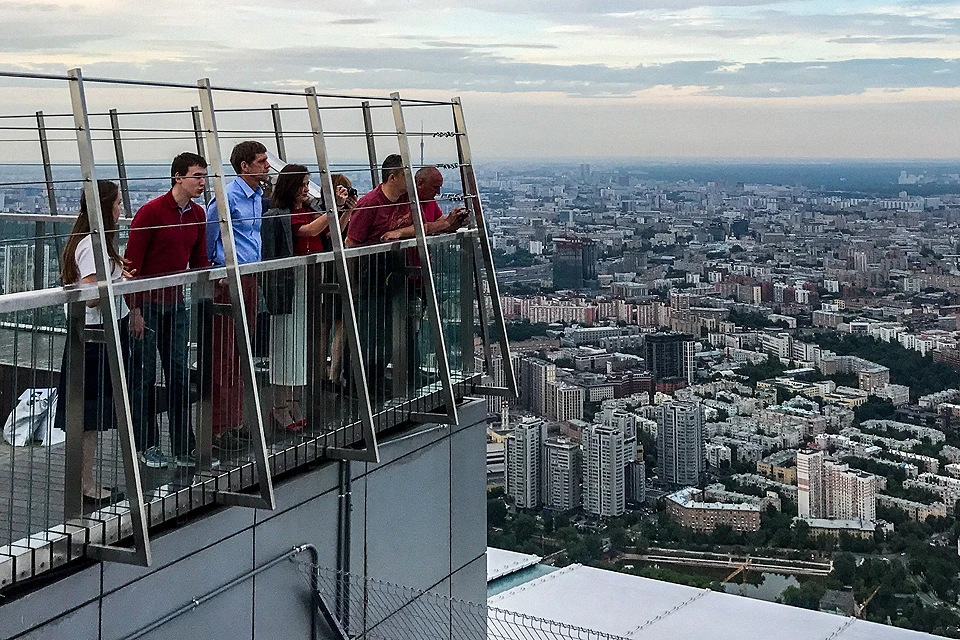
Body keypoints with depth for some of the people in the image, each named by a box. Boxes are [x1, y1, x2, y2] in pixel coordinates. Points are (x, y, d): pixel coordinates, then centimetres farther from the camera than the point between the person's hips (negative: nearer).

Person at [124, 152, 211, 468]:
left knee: (180, 374, 7)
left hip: (176, 304, 6)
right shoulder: (151, 212, -14)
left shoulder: (197, 215, 6)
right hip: (146, 305, -6)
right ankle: (146, 446, 14)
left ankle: (183, 448, 12)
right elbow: (132, 262, -14)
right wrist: (135, 310, -16)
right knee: (144, 376, 4)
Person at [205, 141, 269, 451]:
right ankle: (218, 429, -1)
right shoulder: (227, 196, -14)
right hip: (227, 282, -9)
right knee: (224, 356, -6)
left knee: (241, 354, 13)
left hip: (249, 279, 9)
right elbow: (208, 235, -11)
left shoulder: (258, 196, 14)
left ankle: (235, 423, 21)